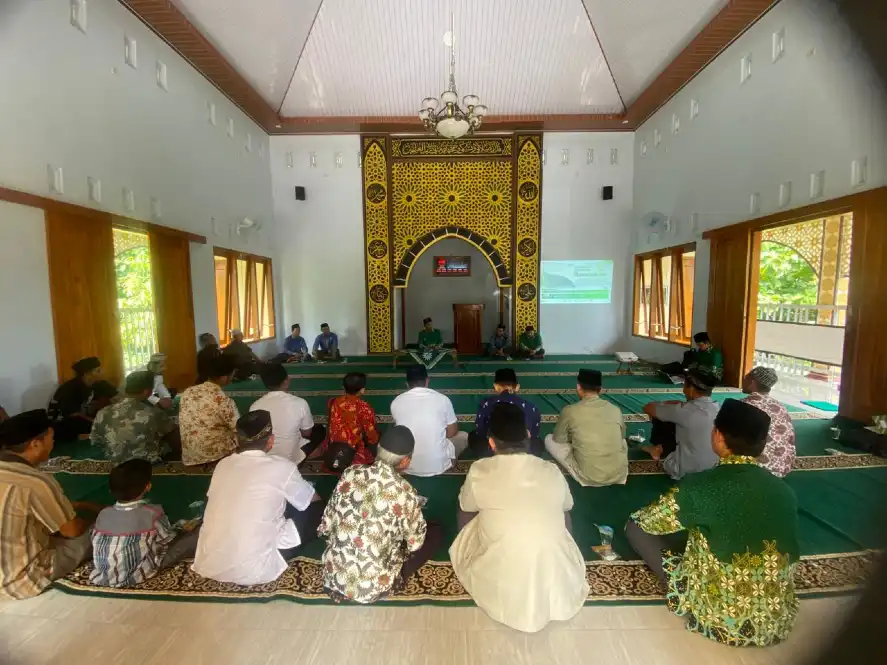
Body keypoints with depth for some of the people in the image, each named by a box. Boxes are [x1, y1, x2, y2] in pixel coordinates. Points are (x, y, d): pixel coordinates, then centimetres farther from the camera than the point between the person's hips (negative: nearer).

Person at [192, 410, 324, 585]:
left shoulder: (223, 464, 3)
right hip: (252, 571, -6)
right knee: (316, 509, 6)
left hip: (207, 565, 6)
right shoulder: (282, 467, -11)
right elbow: (312, 500, 6)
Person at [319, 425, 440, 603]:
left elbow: (326, 525, 1)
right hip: (371, 586, -4)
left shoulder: (351, 473, -9)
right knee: (436, 531, 9)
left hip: (334, 574, 5)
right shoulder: (405, 493, -22)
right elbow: (415, 544, -5)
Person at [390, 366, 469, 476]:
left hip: (408, 467, 2)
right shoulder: (442, 399, -8)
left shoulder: (396, 402, -4)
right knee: (464, 436, 24)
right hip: (438, 465, -1)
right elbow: (452, 432, 5)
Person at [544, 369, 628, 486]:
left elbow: (558, 439, 5)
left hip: (589, 478, -4)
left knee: (549, 440, 11)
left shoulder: (570, 411, -11)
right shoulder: (615, 410, 0)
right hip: (619, 475, 4)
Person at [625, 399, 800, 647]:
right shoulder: (784, 490, -5)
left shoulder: (702, 486, -22)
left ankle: (686, 594, 10)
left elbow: (640, 522, -11)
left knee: (636, 527, 0)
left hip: (722, 619, -6)